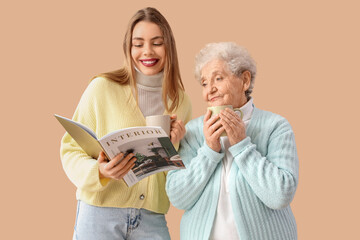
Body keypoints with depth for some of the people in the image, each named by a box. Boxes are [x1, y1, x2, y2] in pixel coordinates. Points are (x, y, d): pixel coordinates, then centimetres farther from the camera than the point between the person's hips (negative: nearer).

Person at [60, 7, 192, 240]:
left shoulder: (181, 102, 8)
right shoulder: (102, 88, -4)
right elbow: (71, 149, -2)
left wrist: (175, 146, -6)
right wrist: (98, 171, -20)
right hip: (100, 213, -2)